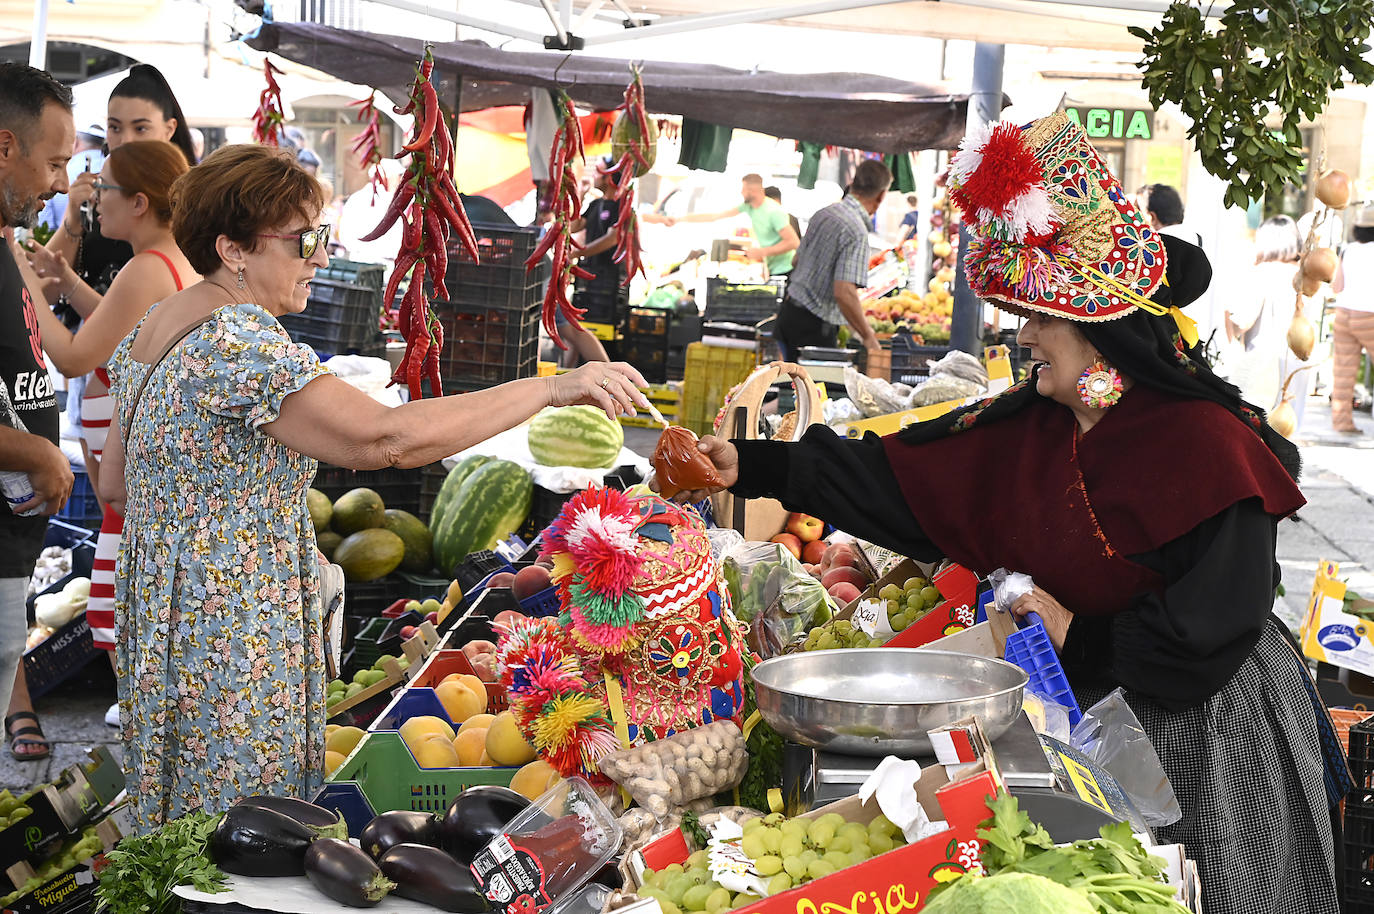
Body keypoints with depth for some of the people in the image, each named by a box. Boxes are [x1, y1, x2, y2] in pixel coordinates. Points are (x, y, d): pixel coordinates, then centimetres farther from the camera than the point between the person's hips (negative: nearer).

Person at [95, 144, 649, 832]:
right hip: (229, 640, -10)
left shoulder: (156, 325, 9)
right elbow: (384, 436, -35)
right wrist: (552, 388, -32)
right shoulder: (240, 343, -23)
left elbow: (114, 483, 16)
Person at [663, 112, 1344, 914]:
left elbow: (1211, 636, -24)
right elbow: (893, 479, 0)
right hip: (1081, 709, 6)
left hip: (1203, 737, -6)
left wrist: (1076, 636, -18)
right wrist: (752, 467, -5)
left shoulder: (1207, 447, -22)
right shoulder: (1031, 425, -1)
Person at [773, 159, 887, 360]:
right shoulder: (857, 232, -20)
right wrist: (868, 337, -19)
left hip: (789, 312, 9)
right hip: (814, 327, -9)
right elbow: (844, 293, -28)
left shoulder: (824, 213, 7)